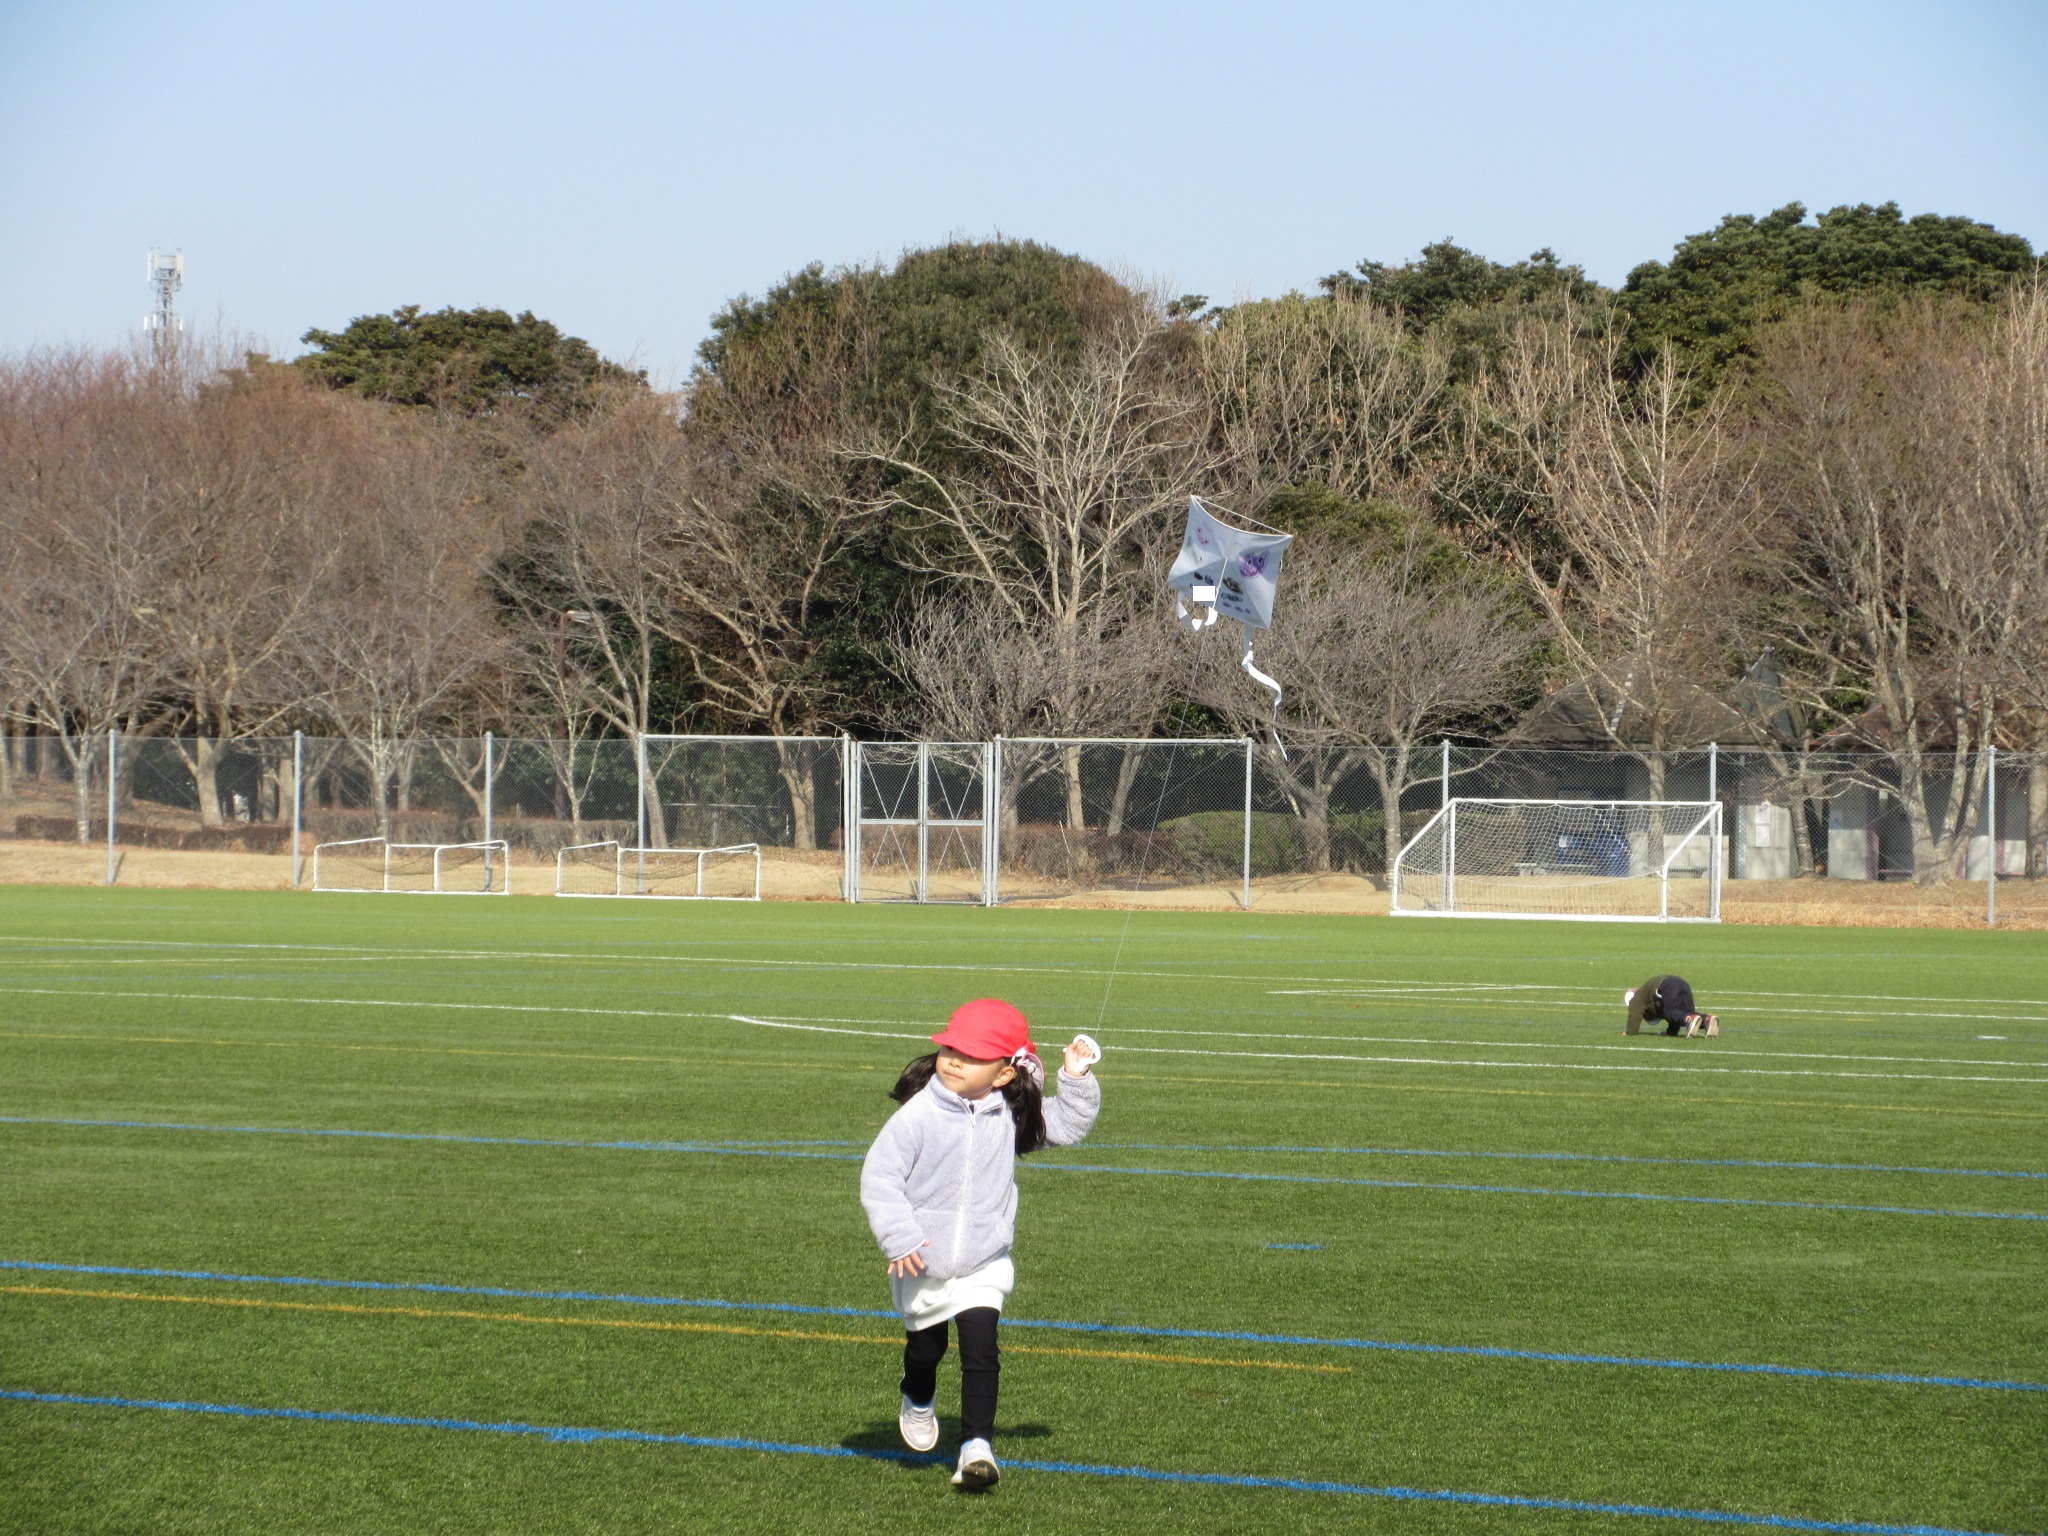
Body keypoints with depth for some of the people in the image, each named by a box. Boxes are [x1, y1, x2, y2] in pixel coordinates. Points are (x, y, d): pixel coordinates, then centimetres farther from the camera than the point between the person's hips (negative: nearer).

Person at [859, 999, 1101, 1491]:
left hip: (984, 1266, 1)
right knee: (926, 1347, 17)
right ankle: (918, 1404, 49)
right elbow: (879, 1177, -16)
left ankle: (977, 1445, -11)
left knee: (980, 1348, -13)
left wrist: (1076, 1080, -6)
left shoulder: (1008, 1115, -6)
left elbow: (1067, 1126, 9)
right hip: (922, 1266, -1)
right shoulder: (918, 1115, -18)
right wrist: (899, 1238, -23)